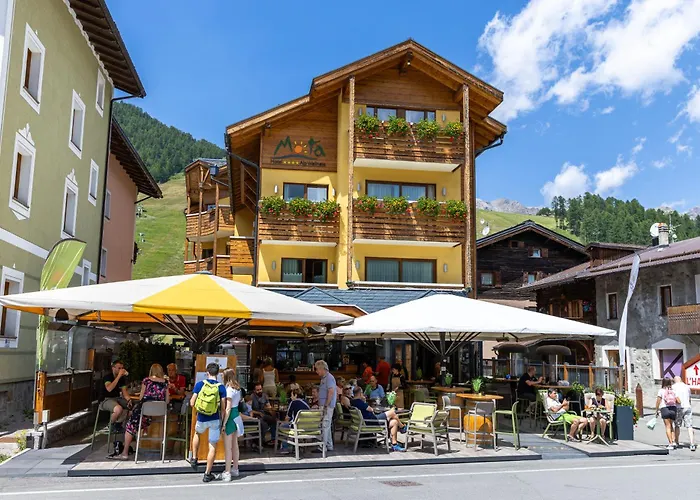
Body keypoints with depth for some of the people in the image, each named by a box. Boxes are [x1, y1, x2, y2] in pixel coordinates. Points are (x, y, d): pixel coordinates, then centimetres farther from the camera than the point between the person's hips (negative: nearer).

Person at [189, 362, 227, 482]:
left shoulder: (199, 384, -8)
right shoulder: (221, 387, -8)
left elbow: (192, 403, -7)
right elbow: (222, 407, -8)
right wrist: (222, 422, 4)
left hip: (201, 419, 1)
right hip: (215, 420, -1)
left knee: (197, 433, 35)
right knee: (212, 447, 8)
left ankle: (194, 458, 33)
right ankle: (207, 474, 12)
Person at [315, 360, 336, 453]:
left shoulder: (329, 378, -14)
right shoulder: (324, 378, 17)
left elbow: (331, 392, -23)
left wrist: (326, 405, -23)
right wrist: (320, 405, 19)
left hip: (327, 406, -10)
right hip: (324, 406, 10)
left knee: (325, 426, -7)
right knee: (327, 426, 14)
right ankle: (329, 446, 21)